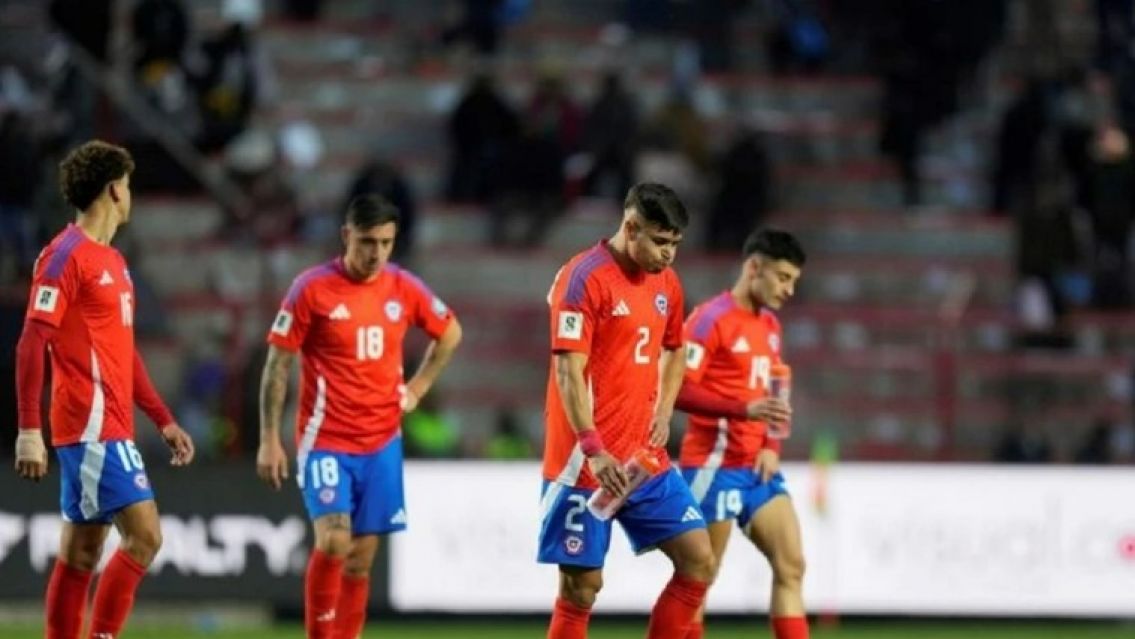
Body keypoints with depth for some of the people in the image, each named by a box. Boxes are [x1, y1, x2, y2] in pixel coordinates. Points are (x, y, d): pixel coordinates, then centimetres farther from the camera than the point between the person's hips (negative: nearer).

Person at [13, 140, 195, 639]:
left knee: (82, 552, 10)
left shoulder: (111, 261, 18)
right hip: (91, 428, -10)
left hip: (109, 428, 10)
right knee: (143, 536, -14)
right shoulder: (66, 256, -11)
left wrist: (164, 420, 23)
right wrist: (28, 431, -21)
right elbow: (31, 345, -16)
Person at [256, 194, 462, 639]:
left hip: (382, 441, 4)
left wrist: (417, 388, 10)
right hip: (326, 439, -4)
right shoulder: (313, 288, -9)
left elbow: (449, 332, 22)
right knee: (333, 541, -20)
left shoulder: (403, 288, 3)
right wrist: (269, 440, -9)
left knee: (362, 557, 7)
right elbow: (277, 364, -5)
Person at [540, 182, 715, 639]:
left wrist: (663, 412, 9)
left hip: (645, 459, 7)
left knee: (699, 562, 1)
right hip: (586, 463, -7)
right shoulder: (584, 278, -13)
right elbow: (568, 371, -18)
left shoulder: (666, 284, 10)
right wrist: (594, 451, -27)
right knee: (581, 587, -4)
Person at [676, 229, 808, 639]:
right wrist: (745, 410, -28)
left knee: (791, 566, 1)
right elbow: (679, 389, -18)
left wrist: (771, 447, 5)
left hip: (757, 467, 8)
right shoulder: (711, 319, -11)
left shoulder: (770, 325, 15)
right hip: (713, 464, -8)